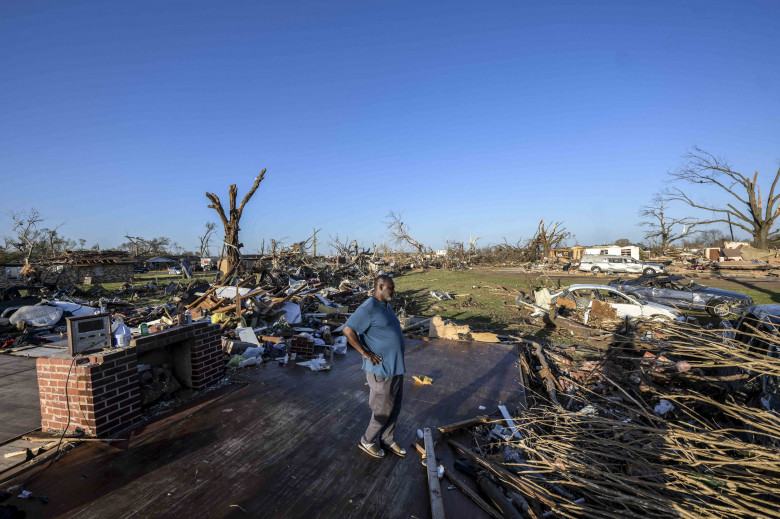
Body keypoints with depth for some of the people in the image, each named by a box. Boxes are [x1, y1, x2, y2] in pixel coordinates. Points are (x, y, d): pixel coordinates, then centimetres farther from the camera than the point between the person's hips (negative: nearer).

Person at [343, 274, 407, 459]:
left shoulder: (386, 306, 10)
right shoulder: (368, 308, -20)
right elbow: (348, 330, -24)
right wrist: (366, 353, -21)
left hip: (396, 367, 9)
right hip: (381, 370, -9)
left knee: (395, 408, 18)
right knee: (383, 411, 5)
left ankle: (387, 439, 36)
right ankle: (367, 441, 27)